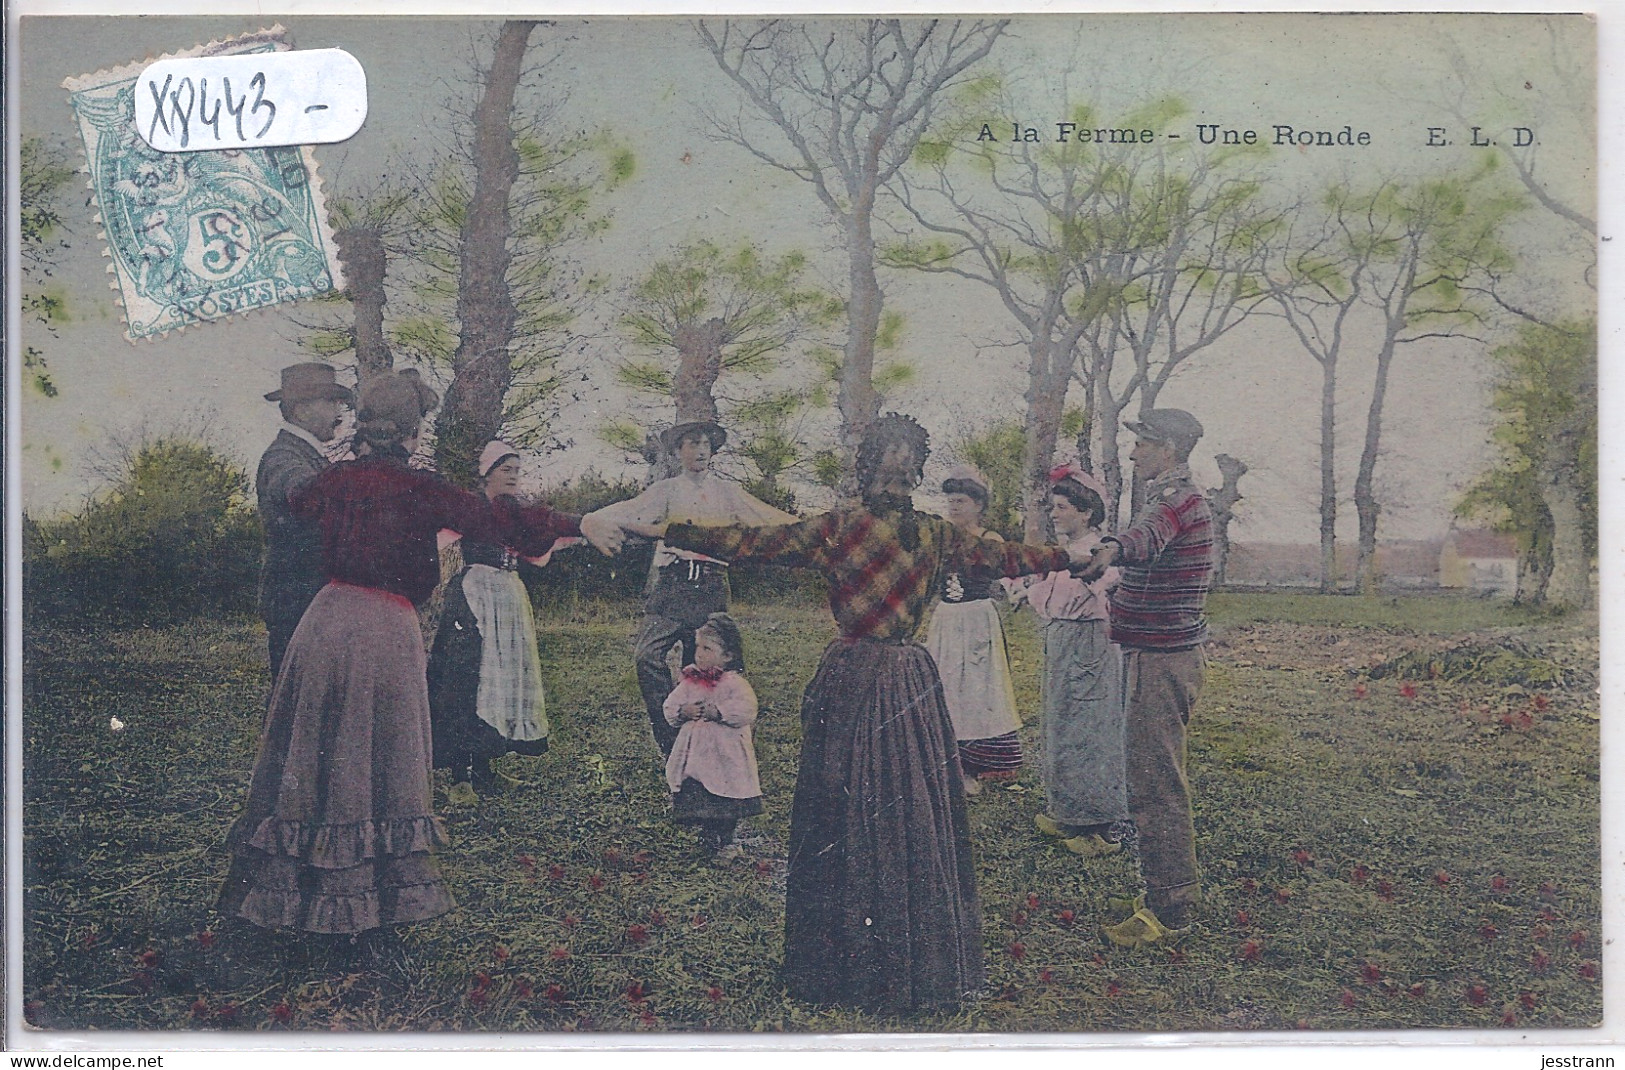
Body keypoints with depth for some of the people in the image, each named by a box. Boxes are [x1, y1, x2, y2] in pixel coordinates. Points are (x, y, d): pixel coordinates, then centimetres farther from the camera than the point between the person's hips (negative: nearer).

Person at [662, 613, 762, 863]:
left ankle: (725, 842, 16)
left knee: (727, 803, 0)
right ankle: (708, 838, 24)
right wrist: (683, 712, -13)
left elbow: (746, 710, -20)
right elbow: (670, 707, 8)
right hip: (694, 752, 4)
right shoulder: (689, 681, 7)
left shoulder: (734, 683, -8)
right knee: (697, 798, 7)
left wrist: (717, 712, -23)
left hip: (726, 754, -4)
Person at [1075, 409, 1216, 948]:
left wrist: (1112, 549, -61)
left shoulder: (1178, 500, -19)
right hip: (1159, 656, 11)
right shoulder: (1173, 498, 16)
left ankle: (1169, 911, -1)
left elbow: (1148, 535, -42)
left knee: (1155, 785, -8)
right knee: (1157, 780, 18)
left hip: (1162, 661, -11)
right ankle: (1172, 892, 29)